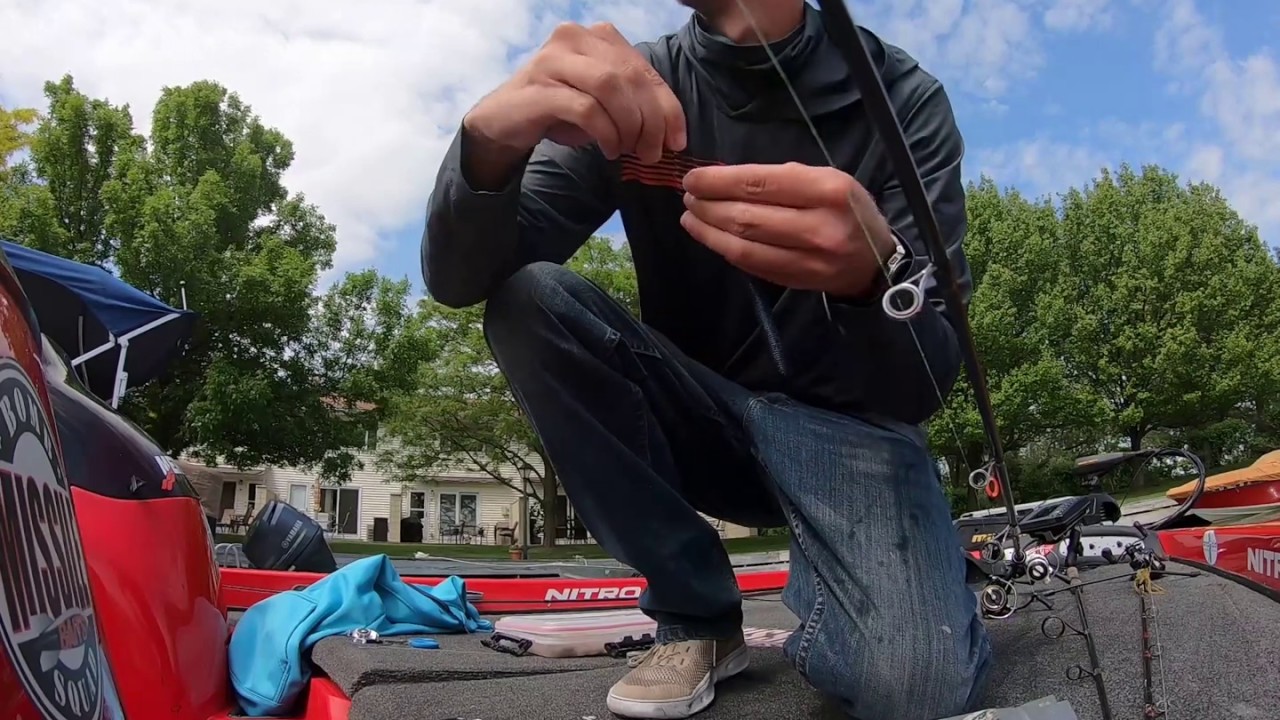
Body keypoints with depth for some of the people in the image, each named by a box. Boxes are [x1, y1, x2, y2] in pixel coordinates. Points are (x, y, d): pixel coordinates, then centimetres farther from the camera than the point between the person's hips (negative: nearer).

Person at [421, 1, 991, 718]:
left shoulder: (901, 96, -11)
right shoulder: (635, 91, -5)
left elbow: (925, 379, -18)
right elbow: (460, 278, -14)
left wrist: (876, 271, -41)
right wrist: (489, 142, -36)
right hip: (699, 418, 3)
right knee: (524, 296, -21)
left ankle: (820, 585, 7)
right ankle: (696, 612, -7)